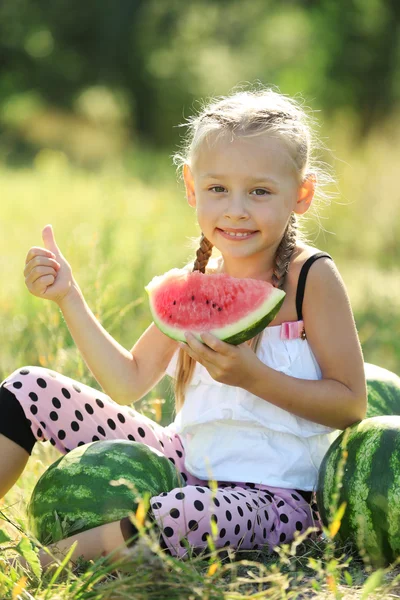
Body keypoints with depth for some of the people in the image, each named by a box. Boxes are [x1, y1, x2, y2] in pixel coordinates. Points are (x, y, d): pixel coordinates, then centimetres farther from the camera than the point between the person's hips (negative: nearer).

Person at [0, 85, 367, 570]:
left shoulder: (311, 277, -11)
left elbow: (351, 404, -12)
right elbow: (129, 382, 6)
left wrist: (252, 376, -25)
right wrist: (68, 297, 0)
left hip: (272, 493, -6)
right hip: (185, 461, 6)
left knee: (187, 514, -43)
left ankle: (44, 560, -20)